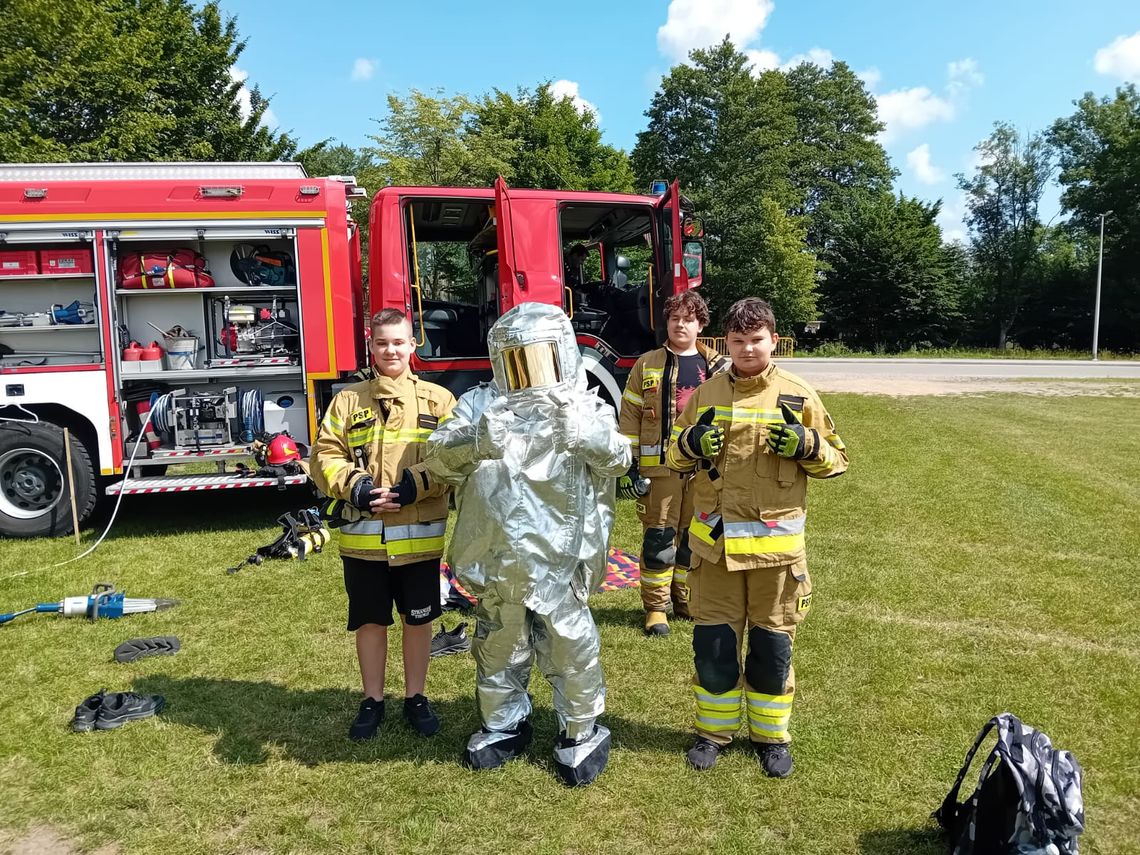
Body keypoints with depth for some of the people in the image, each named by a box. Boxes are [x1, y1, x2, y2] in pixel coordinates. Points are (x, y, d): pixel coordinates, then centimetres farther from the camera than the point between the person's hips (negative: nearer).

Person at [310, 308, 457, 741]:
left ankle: (415, 697, 31)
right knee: (370, 622, 13)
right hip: (363, 539, 1)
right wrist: (356, 487, -14)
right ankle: (372, 701, 31)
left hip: (419, 538, -1)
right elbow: (325, 457, 2)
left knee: (418, 620, 12)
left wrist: (412, 486, -19)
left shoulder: (438, 400, 2)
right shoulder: (348, 399, 6)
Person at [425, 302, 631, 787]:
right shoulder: (480, 405, 2)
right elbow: (440, 457, -9)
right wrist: (475, 441, -30)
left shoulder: (585, 406, 0)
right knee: (498, 650, 18)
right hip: (497, 561, 2)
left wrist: (585, 433, -34)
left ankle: (580, 735, 30)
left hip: (560, 562, -2)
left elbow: (617, 459, -14)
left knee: (572, 652, 7)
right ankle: (503, 727, 40)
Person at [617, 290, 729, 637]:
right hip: (659, 465, -2)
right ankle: (656, 606, 12)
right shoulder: (647, 364, 2)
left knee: (693, 537, 11)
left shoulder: (715, 367, 8)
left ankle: (686, 600, 26)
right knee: (659, 537, 1)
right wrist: (628, 464, -4)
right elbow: (630, 416, 1)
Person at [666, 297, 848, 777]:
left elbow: (835, 461, 5)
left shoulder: (798, 397, -1)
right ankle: (713, 730, 29)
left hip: (775, 544, -1)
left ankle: (771, 736, 30)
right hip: (714, 542, 1)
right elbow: (676, 460, 10)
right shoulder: (705, 395, 4)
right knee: (713, 644, 9)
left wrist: (807, 446, -16)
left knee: (772, 646, 11)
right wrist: (690, 443, -12)